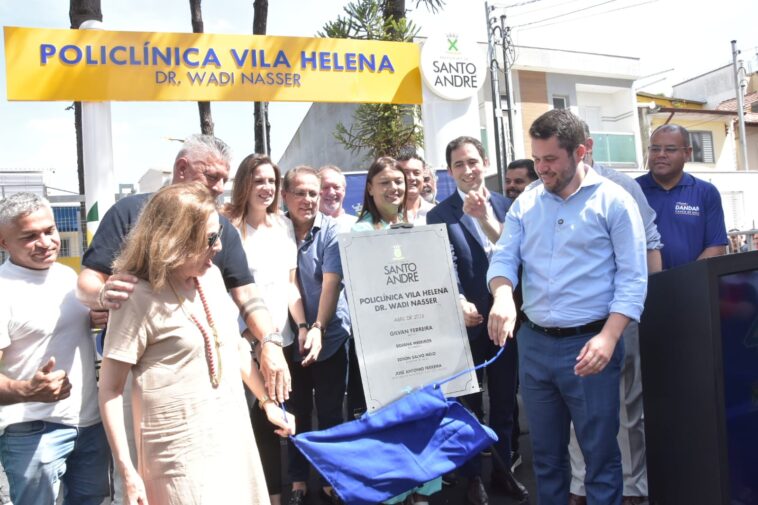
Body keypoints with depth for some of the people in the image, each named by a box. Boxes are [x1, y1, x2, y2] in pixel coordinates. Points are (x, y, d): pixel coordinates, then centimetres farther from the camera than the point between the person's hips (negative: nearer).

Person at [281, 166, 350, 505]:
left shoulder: (332, 231, -7)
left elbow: (331, 284, -15)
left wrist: (318, 328, -27)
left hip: (329, 338, -2)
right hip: (290, 340, 2)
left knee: (330, 414, 7)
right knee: (297, 413, 12)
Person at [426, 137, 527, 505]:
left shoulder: (505, 205, 5)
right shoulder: (439, 215, -4)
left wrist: (487, 216, -17)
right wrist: (460, 304, -29)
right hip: (467, 323, -3)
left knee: (504, 401, 17)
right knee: (468, 404, 12)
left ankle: (503, 469, 35)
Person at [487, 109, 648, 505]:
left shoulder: (613, 201, -5)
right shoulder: (525, 204, 8)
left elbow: (632, 279, -8)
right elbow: (503, 258, 2)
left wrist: (608, 337, -19)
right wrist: (503, 297, -21)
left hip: (589, 343, -4)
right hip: (533, 342, 4)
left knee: (600, 453, 6)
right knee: (545, 453, 17)